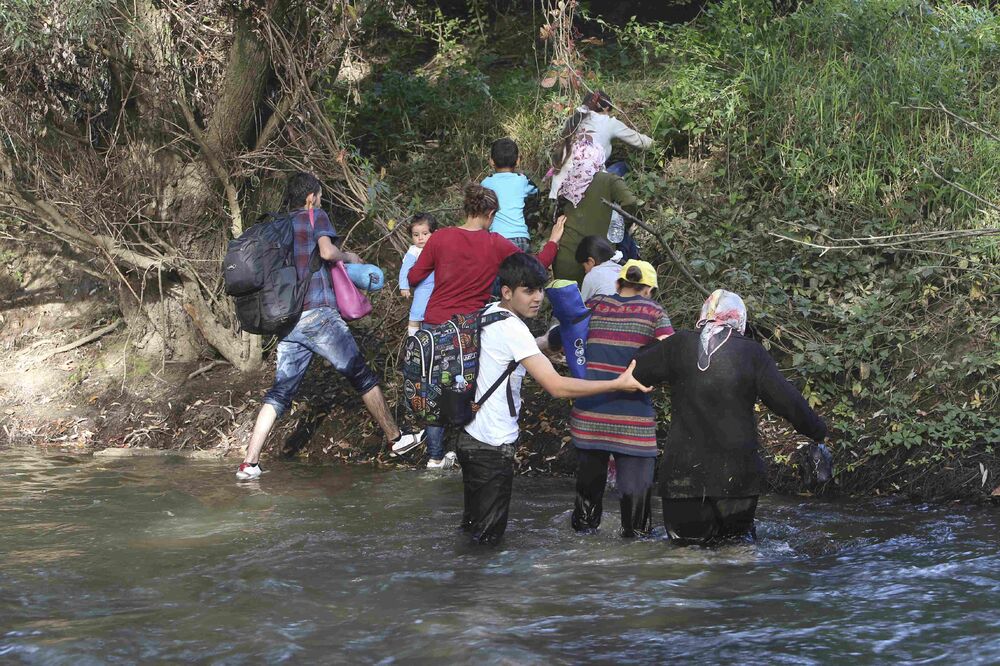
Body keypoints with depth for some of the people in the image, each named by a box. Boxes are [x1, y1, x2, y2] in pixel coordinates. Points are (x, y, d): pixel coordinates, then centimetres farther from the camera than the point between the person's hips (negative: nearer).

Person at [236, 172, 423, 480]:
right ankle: (395, 437, 15)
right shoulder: (314, 216, 2)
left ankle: (249, 463, -6)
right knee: (361, 374, 7)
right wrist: (348, 256, 6)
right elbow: (327, 251, -15)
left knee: (280, 390, 5)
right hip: (317, 314, -6)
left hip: (286, 321, 6)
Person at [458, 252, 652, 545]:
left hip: (471, 435, 10)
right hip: (492, 446, -10)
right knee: (488, 534, -2)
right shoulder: (512, 329, -22)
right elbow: (558, 387, -28)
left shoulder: (491, 313, 6)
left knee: (475, 525, 20)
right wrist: (619, 384, -26)